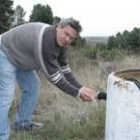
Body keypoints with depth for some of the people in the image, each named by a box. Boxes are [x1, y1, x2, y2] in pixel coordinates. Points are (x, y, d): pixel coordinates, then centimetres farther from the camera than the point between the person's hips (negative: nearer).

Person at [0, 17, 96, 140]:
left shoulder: (61, 42, -7)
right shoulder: (45, 41, -36)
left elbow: (64, 69, -2)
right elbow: (53, 75, -31)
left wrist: (81, 88, -11)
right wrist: (77, 92, -26)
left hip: (19, 55, 10)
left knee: (33, 86, 11)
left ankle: (22, 123, 26)